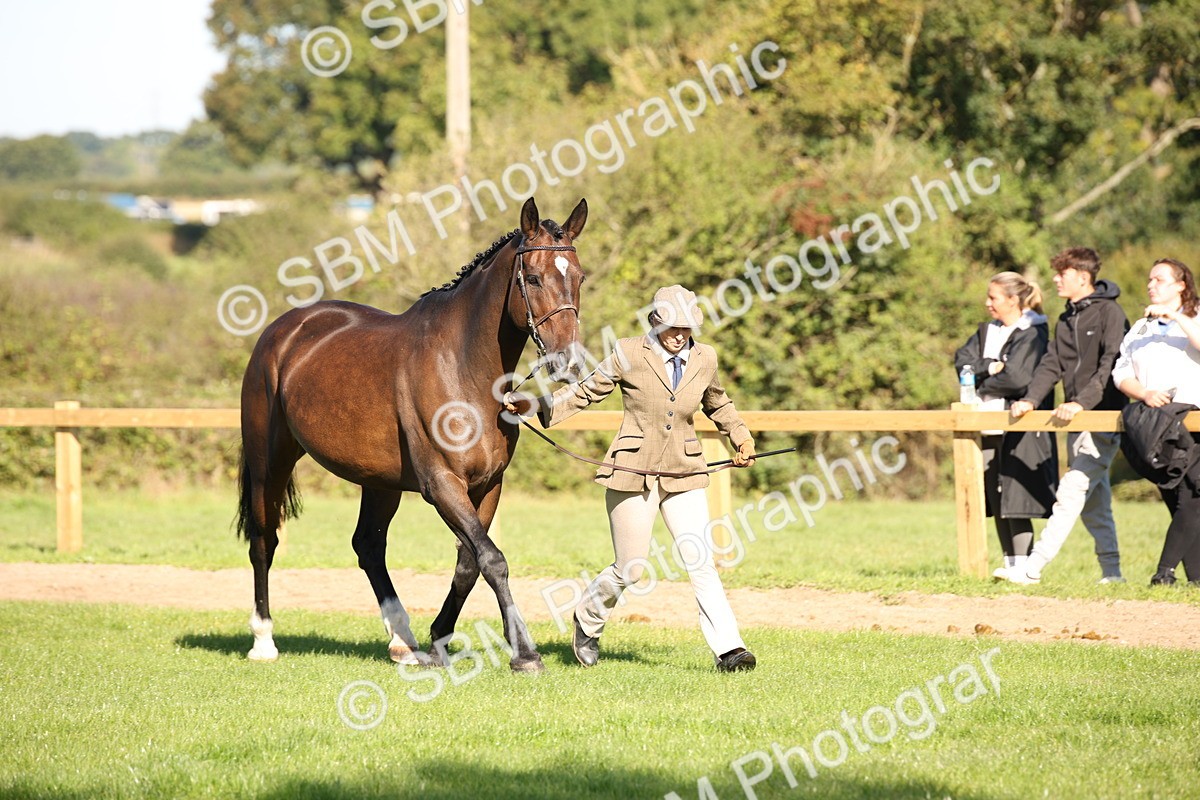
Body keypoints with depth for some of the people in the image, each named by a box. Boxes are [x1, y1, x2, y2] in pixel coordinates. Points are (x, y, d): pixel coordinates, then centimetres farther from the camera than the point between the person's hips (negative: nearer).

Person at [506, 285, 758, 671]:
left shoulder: (704, 358, 3)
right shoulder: (629, 354, -8)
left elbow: (716, 401, 25)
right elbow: (586, 391, -2)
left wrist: (742, 437, 20)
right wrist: (536, 405, -13)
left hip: (683, 475, 3)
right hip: (633, 474, -3)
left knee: (701, 562, -9)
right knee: (630, 570, 3)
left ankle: (728, 649, -11)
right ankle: (588, 619, 32)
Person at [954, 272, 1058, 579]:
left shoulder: (1032, 334, -6)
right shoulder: (987, 332, 17)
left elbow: (1018, 378, -17)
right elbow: (962, 360, 5)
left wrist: (983, 385, -2)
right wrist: (991, 367, -11)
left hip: (1019, 426, -8)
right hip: (990, 426, 8)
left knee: (1015, 500, -10)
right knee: (996, 501, 9)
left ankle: (1024, 566, -9)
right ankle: (1009, 563, 16)